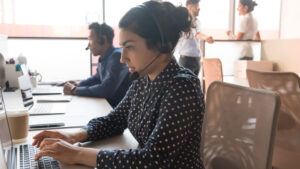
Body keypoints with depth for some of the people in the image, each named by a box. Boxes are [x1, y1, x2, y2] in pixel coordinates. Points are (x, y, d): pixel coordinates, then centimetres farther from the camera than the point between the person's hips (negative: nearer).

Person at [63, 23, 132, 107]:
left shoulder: (117, 56, -21)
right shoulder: (103, 58, 5)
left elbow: (105, 90, -28)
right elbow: (97, 77, 25)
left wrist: (75, 90, -17)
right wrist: (79, 84, 6)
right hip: (108, 104, 7)